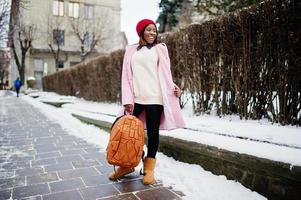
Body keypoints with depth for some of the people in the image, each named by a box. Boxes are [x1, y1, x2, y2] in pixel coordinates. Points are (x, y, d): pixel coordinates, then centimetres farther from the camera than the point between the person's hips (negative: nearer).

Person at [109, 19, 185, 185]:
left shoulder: (160, 48, 11)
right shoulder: (131, 50, 13)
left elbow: (165, 73, 10)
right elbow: (126, 75, 7)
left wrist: (173, 87, -11)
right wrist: (127, 99, -4)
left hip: (154, 97, -1)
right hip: (135, 97, 2)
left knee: (153, 132, 2)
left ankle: (149, 168, 17)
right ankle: (126, 165, 21)